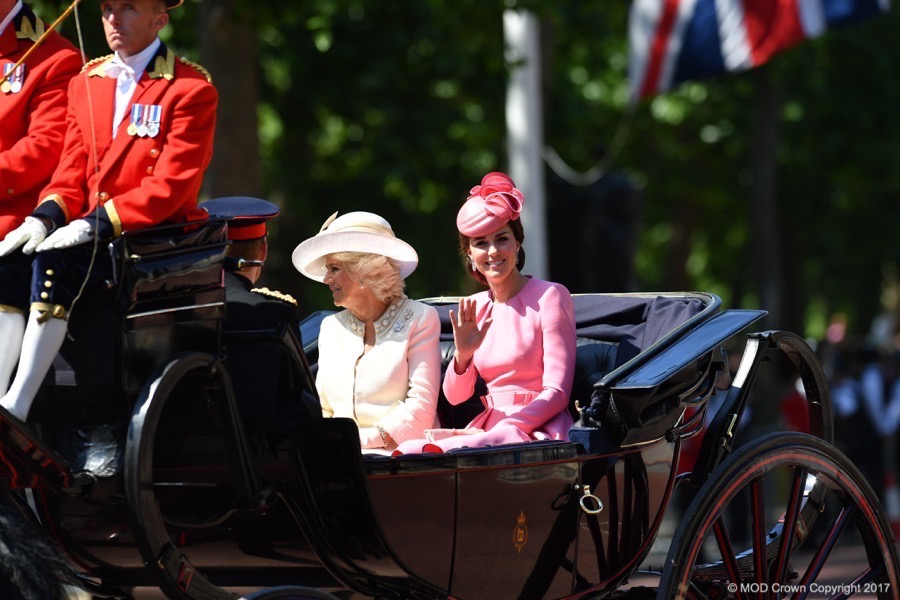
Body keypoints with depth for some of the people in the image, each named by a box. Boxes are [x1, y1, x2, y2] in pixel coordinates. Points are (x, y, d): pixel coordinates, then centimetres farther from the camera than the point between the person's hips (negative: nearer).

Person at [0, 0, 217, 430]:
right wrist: (45, 216, -9)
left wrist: (94, 223, -23)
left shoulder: (192, 89, -6)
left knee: (53, 263, -31)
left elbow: (171, 185, -14)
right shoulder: (86, 83, 15)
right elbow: (71, 172, 14)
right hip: (92, 237, 7)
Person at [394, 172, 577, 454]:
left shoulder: (550, 297, -3)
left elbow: (557, 392, -9)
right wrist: (462, 355, -10)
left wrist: (501, 431, -20)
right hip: (487, 428, 5)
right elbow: (455, 396, 11)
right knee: (407, 450, -28)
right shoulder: (475, 308, 13)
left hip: (537, 429, -5)